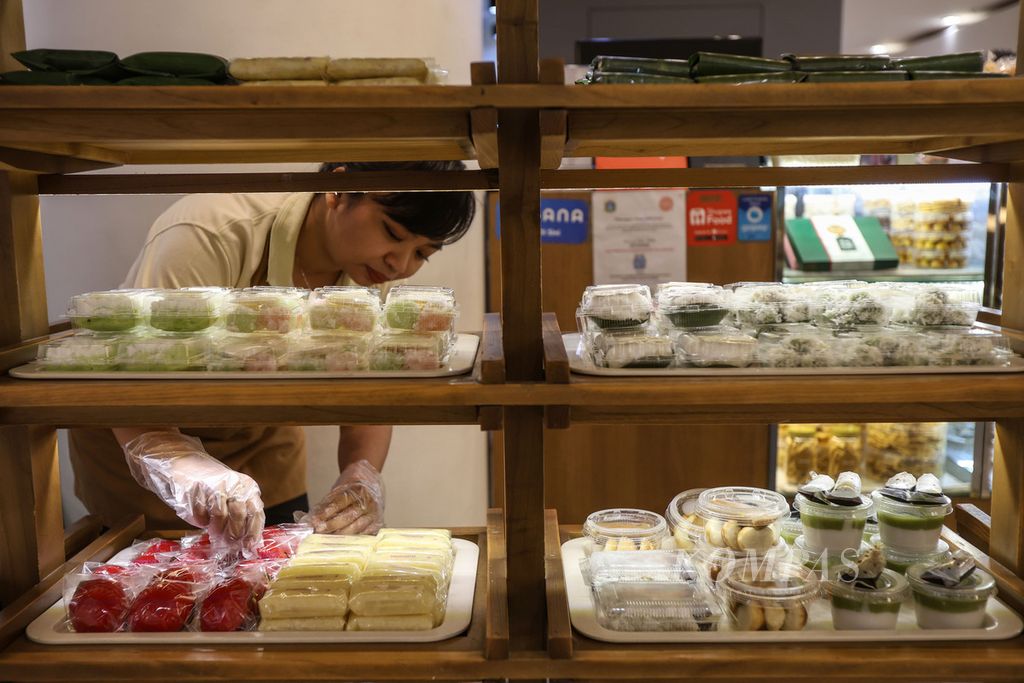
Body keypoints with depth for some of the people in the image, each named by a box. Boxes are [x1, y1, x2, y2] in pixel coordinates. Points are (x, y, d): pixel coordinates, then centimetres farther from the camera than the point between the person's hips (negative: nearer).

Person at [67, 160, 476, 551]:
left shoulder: (374, 273, -17)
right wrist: (186, 470, -57)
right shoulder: (209, 235, -35)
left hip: (260, 436, 5)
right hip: (131, 431, -4)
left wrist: (362, 474, -37)